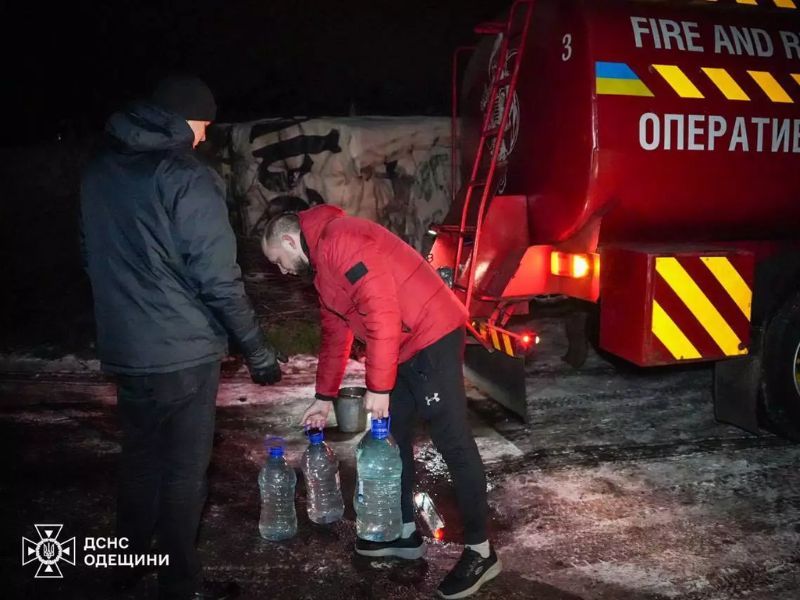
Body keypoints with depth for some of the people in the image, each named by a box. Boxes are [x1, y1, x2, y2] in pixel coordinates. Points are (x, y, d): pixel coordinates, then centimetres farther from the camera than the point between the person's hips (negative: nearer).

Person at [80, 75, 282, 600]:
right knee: (184, 469, 8)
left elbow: (95, 257, 14)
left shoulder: (100, 169, 5)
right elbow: (218, 279, -20)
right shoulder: (188, 179, -18)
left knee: (139, 456, 23)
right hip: (182, 351, -7)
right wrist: (256, 349, -10)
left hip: (123, 348, 7)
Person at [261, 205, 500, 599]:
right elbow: (335, 334, 26)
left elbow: (381, 310, -22)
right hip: (404, 347, 11)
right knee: (394, 436, 15)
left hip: (432, 337, -11)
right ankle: (405, 532, 28)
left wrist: (378, 386, -18)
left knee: (453, 441, -6)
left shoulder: (338, 240, -14)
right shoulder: (322, 266, 20)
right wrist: (325, 397, 28)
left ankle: (480, 551, 4)